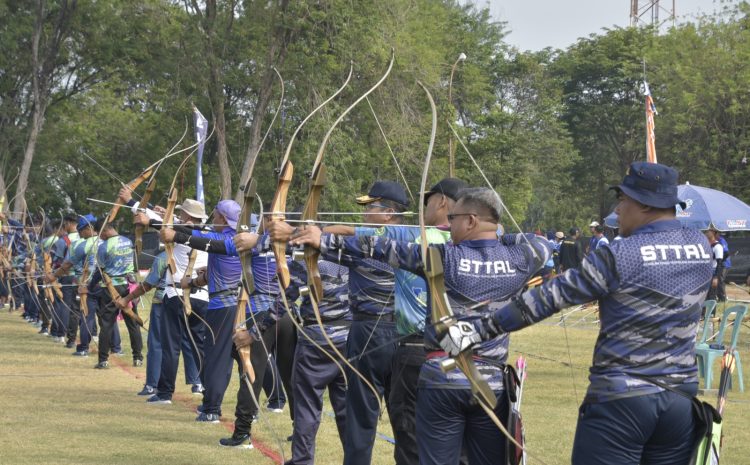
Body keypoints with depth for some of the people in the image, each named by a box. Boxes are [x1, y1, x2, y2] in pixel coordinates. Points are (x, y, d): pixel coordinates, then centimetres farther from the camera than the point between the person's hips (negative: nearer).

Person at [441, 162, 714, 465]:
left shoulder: (620, 257, -12)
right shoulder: (701, 247, 3)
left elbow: (551, 296, -12)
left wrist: (479, 330, -9)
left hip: (621, 399, -5)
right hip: (682, 398, 6)